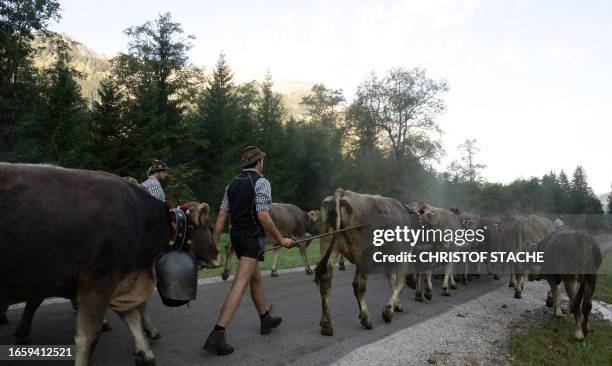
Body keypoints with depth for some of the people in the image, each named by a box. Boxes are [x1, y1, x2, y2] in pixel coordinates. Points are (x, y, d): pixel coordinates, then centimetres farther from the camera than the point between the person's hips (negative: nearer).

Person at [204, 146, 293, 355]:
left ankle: (266, 319, 38)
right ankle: (217, 335, -15)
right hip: (252, 237, -8)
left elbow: (222, 216, 7)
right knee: (240, 284, -9)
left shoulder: (233, 184, 11)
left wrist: (214, 244, 8)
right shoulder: (261, 182, -9)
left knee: (256, 278, 22)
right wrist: (281, 239, -9)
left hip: (236, 236, 8)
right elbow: (263, 216, -17)